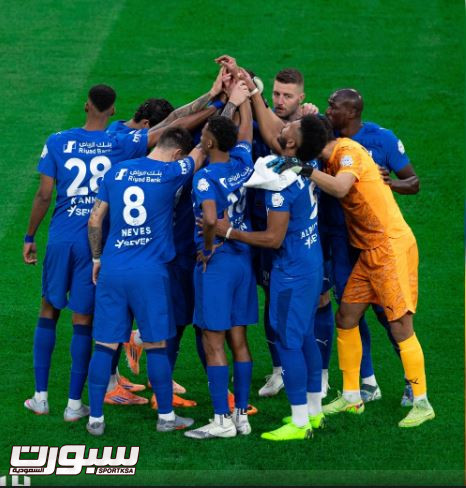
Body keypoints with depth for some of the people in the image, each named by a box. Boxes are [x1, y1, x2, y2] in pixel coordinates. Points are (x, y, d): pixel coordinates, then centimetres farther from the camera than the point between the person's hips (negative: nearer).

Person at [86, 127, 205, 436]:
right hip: (150, 273, -4)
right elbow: (202, 151, 11)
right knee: (156, 345, 6)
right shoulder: (171, 174, -5)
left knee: (105, 345, 6)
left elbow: (95, 220, 10)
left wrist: (97, 258, 23)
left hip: (112, 271, 4)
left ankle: (95, 418, 9)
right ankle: (166, 416, 16)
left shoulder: (118, 171, 6)